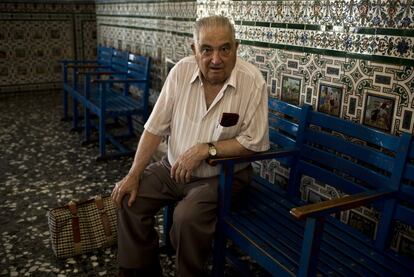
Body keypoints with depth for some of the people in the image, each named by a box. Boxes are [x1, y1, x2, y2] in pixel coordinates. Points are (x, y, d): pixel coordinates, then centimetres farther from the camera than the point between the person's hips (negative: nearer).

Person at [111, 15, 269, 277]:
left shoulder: (252, 81, -18)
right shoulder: (181, 71, -8)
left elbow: (255, 142, -15)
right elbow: (155, 128, -4)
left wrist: (206, 149, -23)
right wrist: (134, 174, -8)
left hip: (222, 176, -4)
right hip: (173, 168, 5)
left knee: (188, 217, -27)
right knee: (128, 197, -6)